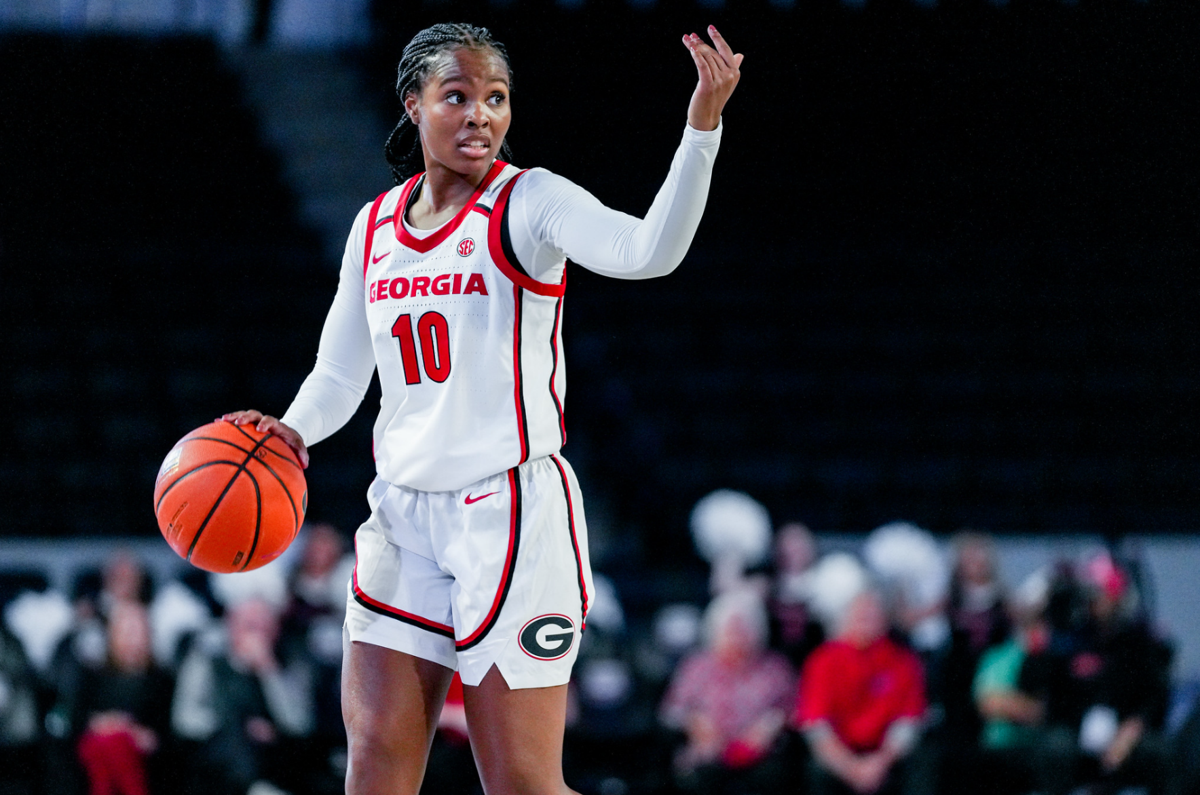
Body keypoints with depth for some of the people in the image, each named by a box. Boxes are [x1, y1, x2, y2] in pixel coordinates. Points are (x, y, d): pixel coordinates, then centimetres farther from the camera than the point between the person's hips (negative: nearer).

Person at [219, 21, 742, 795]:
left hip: (512, 512, -5)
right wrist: (293, 430, -5)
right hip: (403, 514, 5)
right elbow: (340, 375, 18)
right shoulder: (375, 226, 10)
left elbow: (648, 251, -26)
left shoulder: (528, 201, -7)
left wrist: (702, 125, -40)